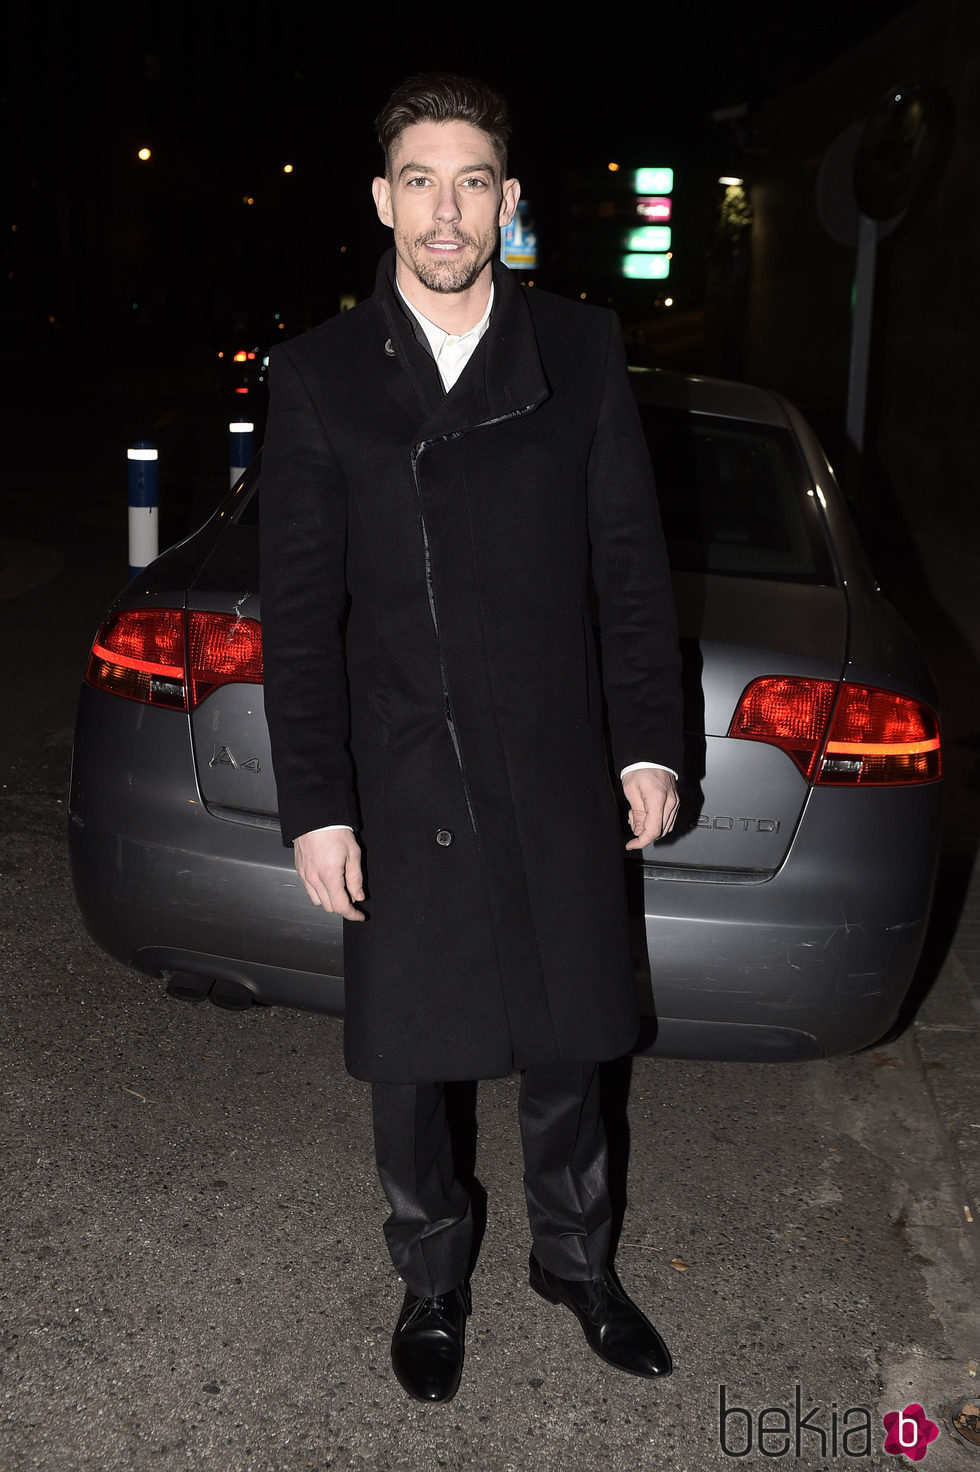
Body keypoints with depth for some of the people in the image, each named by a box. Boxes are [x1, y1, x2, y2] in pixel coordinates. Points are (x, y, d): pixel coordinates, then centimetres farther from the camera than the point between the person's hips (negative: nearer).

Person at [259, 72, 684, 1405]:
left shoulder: (583, 353, 2)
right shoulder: (316, 379, -2)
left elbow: (629, 560, 4)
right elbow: (300, 611, -3)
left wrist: (650, 744, 1)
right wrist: (315, 806, -6)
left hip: (555, 771, 1)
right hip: (401, 783, -1)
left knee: (565, 1042, 15)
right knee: (408, 1056, 12)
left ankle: (576, 1261, 39)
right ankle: (433, 1280, 37)